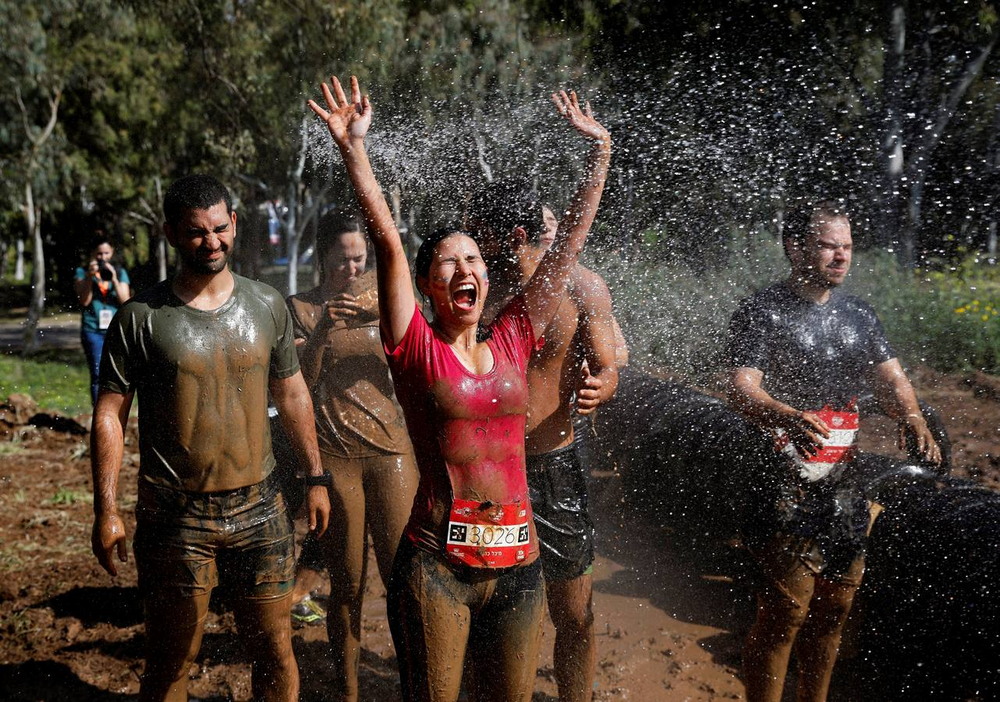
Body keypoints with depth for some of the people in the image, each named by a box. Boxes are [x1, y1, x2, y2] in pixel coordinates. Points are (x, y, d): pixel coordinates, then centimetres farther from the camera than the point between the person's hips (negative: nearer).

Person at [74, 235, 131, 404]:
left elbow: (125, 301, 2)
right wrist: (90, 276, -12)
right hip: (93, 331, -1)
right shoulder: (82, 272, 7)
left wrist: (113, 279, -10)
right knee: (98, 375, -5)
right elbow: (84, 301, -2)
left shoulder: (120, 272, 11)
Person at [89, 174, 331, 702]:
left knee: (275, 657, 9)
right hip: (175, 517, -2)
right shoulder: (142, 317, -5)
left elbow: (291, 393, 14)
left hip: (259, 507, 3)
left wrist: (316, 477, 13)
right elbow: (110, 413, -3)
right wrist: (105, 510, -8)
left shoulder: (267, 306, 5)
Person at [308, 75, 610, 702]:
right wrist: (354, 146, -17)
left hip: (517, 565, 4)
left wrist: (601, 150, 10)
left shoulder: (512, 342, 7)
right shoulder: (417, 349, -2)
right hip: (437, 564, -3)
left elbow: (572, 239, 9)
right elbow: (387, 239, -11)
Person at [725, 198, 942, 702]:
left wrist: (911, 415, -13)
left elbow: (889, 378, 10)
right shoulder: (761, 313, -5)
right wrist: (788, 418, -37)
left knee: (832, 609, 13)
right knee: (783, 613, -8)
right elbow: (742, 390, -16)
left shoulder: (859, 316, 15)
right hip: (786, 486, -6)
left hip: (845, 485, 6)